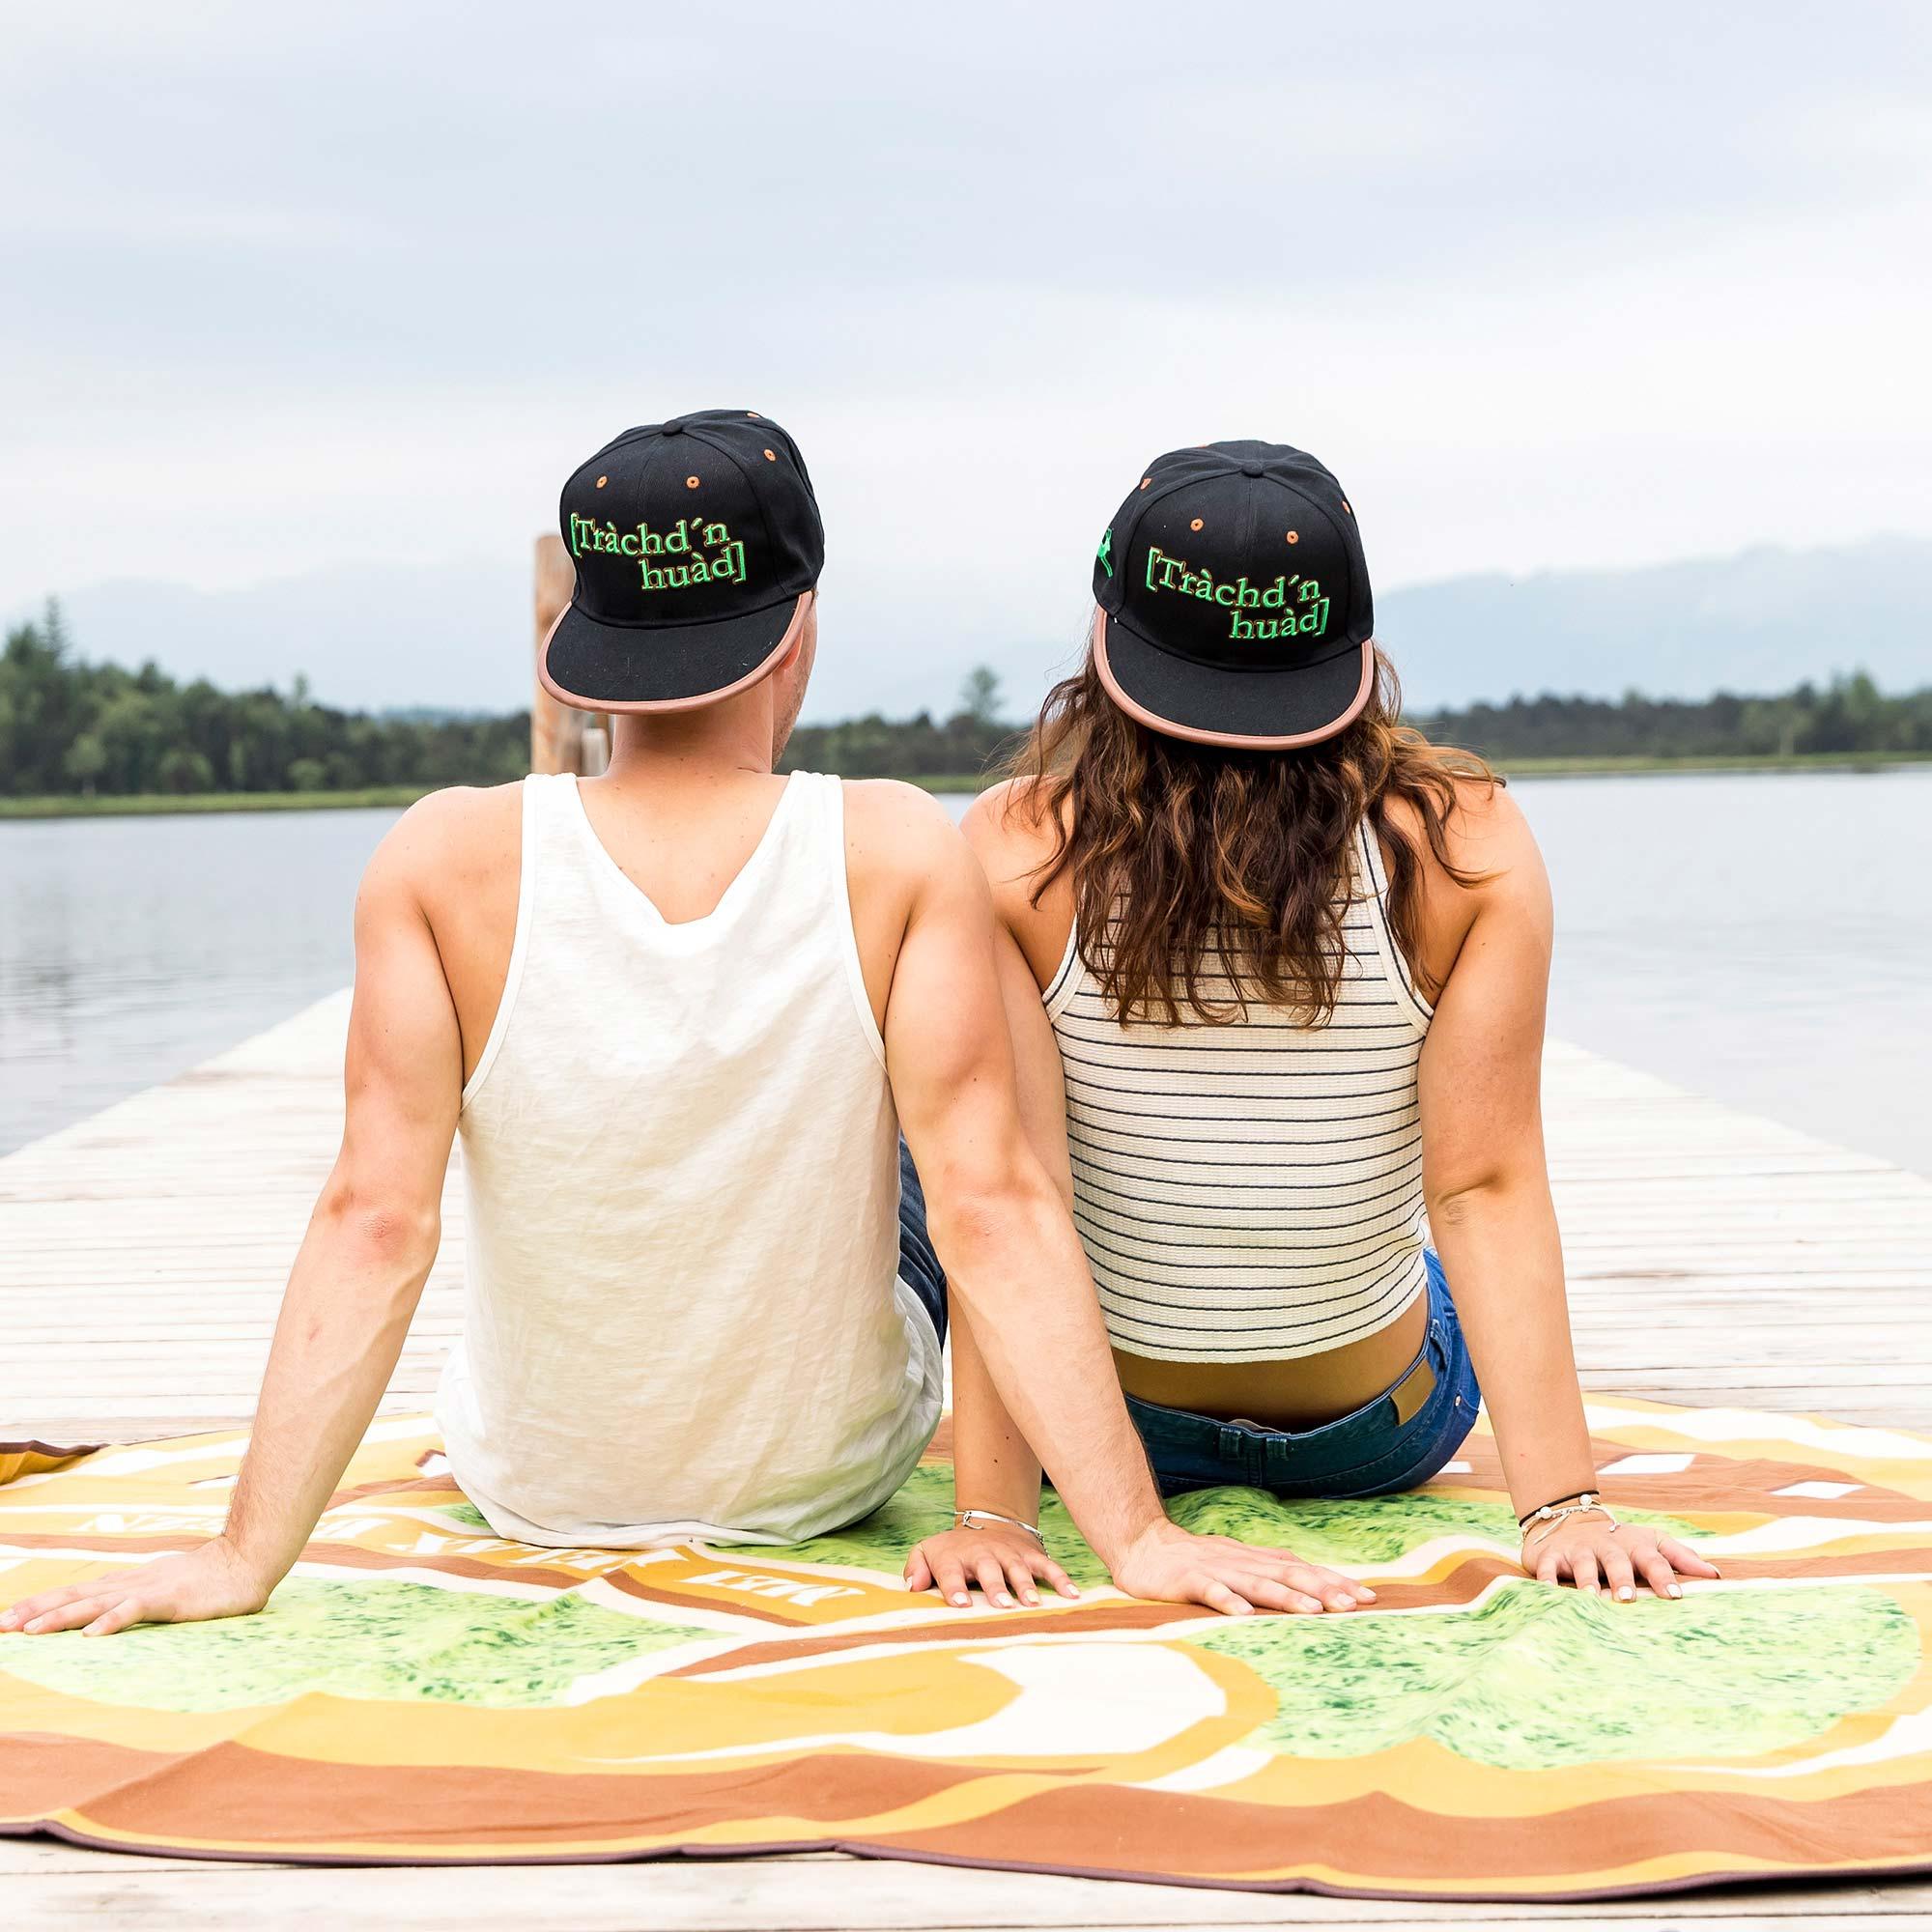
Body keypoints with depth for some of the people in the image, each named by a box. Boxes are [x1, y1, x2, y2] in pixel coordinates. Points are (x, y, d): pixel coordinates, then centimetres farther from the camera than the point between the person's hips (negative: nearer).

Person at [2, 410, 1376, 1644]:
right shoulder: (900, 854, -22)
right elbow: (991, 1211, -26)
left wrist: (244, 1557, -20)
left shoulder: (446, 859, -21)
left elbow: (376, 1223, -24)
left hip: (538, 1487, 1)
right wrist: (1137, 1535, -23)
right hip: (832, 1478, -1)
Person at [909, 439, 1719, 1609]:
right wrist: (1564, 1503, -18)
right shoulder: (1470, 847, -19)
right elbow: (1488, 1190, -21)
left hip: (1103, 1430, 0)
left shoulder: (1014, 854, -21)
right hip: (1384, 1431, 1)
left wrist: (992, 1513, -20)